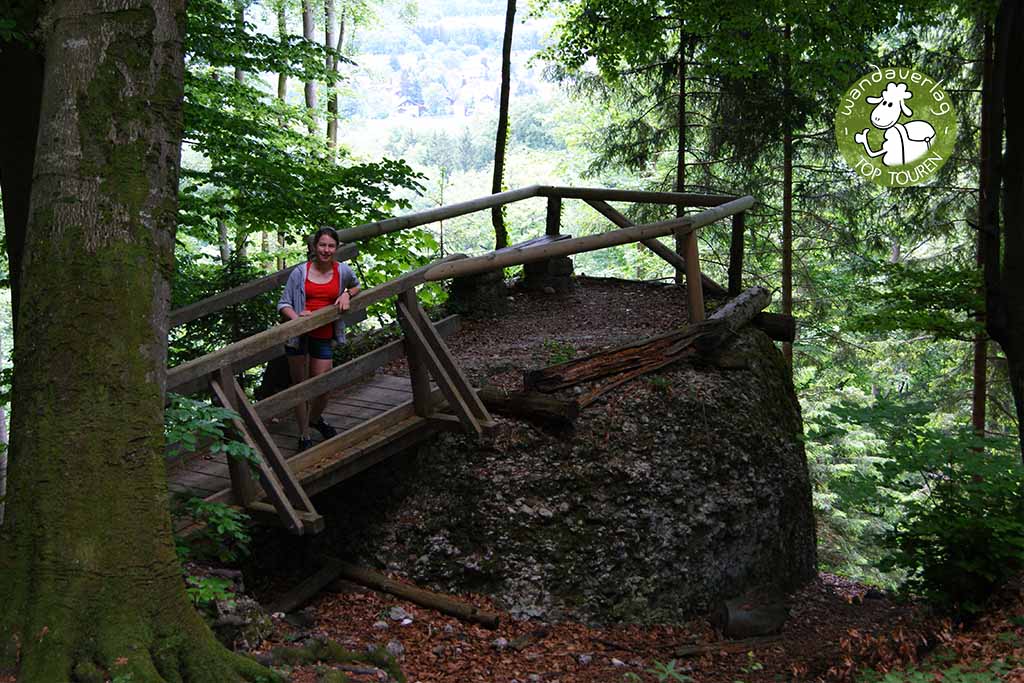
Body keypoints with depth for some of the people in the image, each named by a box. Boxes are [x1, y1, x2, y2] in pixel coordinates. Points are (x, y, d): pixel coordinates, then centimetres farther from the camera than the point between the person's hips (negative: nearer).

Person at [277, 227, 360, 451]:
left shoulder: (343, 271, 0)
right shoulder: (301, 271, -8)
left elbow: (356, 287, 23)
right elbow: (283, 304, -7)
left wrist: (347, 294, 1)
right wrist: (296, 317, -27)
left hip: (324, 336, 2)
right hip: (298, 335, -2)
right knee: (300, 385, 6)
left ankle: (315, 419, 39)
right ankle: (305, 435, 20)